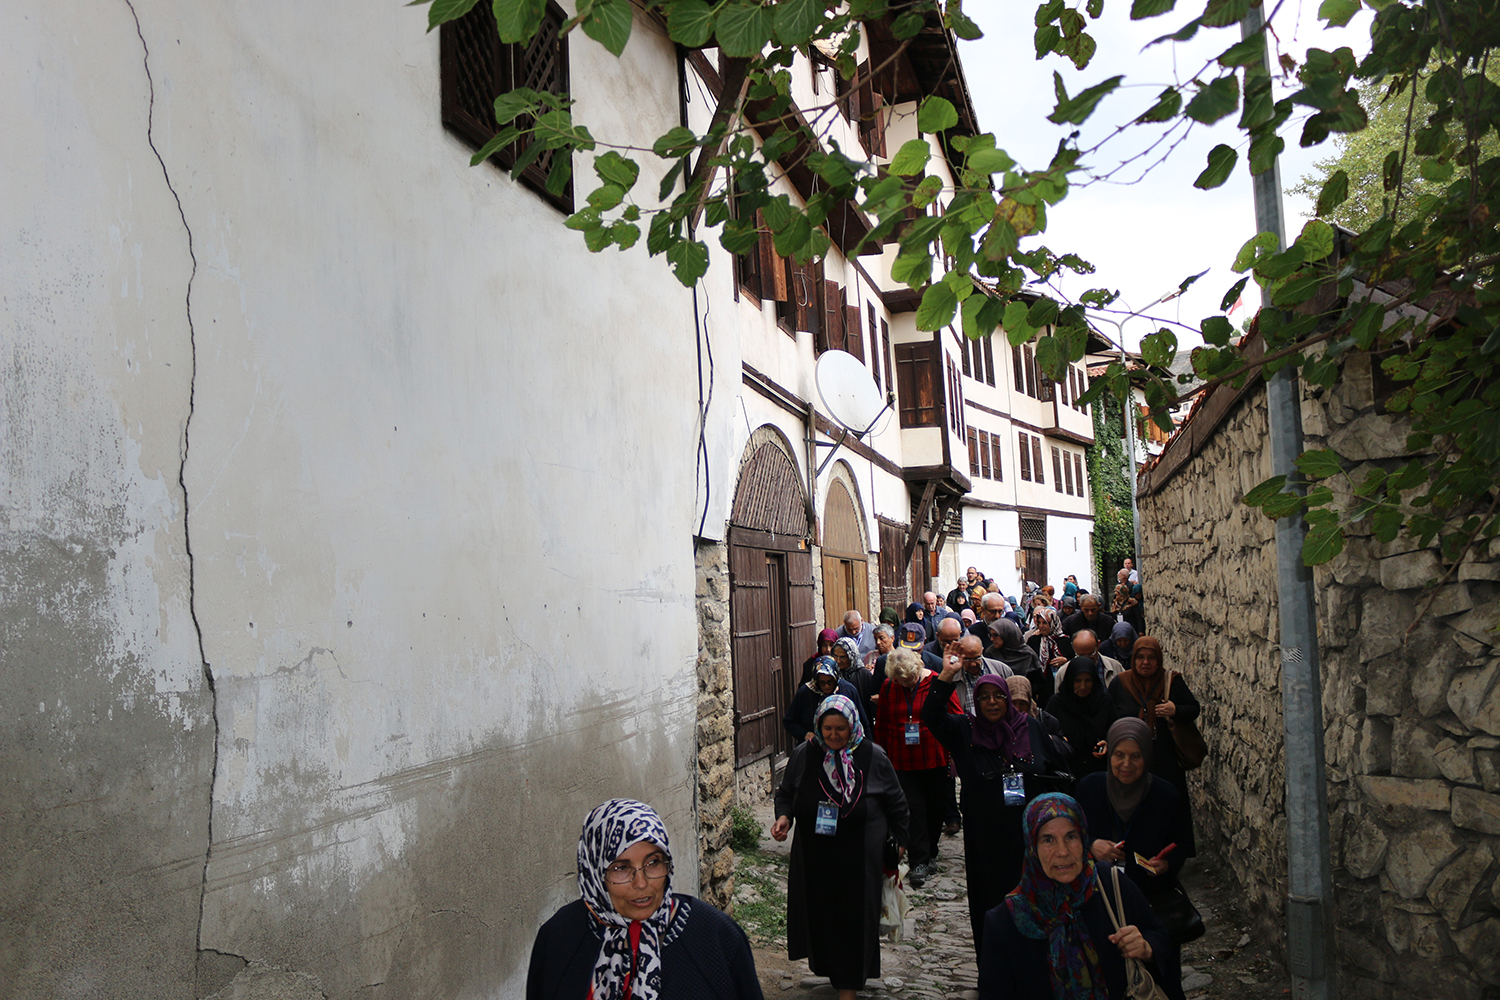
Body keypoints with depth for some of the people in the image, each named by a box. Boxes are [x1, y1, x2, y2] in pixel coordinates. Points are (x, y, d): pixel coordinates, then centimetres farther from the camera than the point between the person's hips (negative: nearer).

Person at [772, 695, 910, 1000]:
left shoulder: (873, 757, -6)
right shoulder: (803, 756, -2)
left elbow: (896, 804, 5)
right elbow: (785, 793, 10)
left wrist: (899, 841, 7)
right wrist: (784, 816, -9)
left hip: (859, 858, -2)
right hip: (813, 857, 2)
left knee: (854, 918, 3)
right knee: (820, 916, 8)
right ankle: (831, 969, 32)